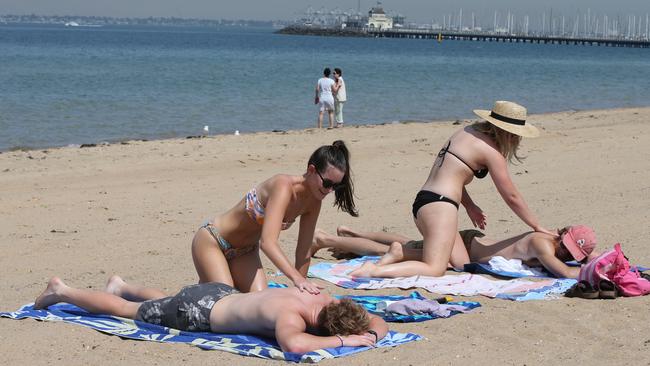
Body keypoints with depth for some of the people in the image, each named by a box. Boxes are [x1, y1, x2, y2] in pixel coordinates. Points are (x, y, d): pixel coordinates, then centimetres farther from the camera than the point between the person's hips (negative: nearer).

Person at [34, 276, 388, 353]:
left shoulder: (324, 300, -18)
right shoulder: (291, 313, -41)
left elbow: (379, 323, -8)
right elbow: (293, 343, -63)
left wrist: (369, 333, -31)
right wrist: (344, 340, -53)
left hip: (219, 293, 7)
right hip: (196, 311, -7)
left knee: (163, 300, 38)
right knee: (128, 310, 17)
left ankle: (122, 285, 64)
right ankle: (61, 291, 37)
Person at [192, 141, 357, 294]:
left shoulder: (313, 203, -10)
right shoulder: (284, 186, -34)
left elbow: (303, 252, -4)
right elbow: (268, 242, -44)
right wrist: (297, 278, -55)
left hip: (246, 250, 7)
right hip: (211, 241, -7)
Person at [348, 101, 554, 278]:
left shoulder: (468, 132, 17)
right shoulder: (491, 151, -7)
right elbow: (511, 197, -1)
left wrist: (469, 205, 28)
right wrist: (537, 226, 10)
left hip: (423, 201, 9)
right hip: (440, 205, -9)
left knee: (461, 263, 11)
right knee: (435, 270, -14)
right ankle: (375, 271, -28)